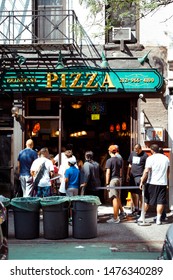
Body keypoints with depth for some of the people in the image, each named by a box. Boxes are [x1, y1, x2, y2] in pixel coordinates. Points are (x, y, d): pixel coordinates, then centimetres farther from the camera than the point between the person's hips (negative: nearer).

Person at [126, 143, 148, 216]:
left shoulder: (144, 155, -7)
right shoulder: (132, 153, 12)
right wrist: (128, 174, 14)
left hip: (139, 176, -6)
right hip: (132, 176, 7)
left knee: (139, 194, -5)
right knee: (133, 193, 12)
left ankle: (140, 209, 3)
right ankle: (136, 208, 26)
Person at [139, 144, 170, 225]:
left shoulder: (150, 158, -9)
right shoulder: (166, 158, 7)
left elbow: (146, 171, -16)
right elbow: (168, 171, 17)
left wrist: (142, 182, -12)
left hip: (152, 183, -3)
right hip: (163, 183, 3)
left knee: (146, 200, 9)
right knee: (160, 201, 4)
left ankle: (142, 217, 16)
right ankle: (158, 219, 4)